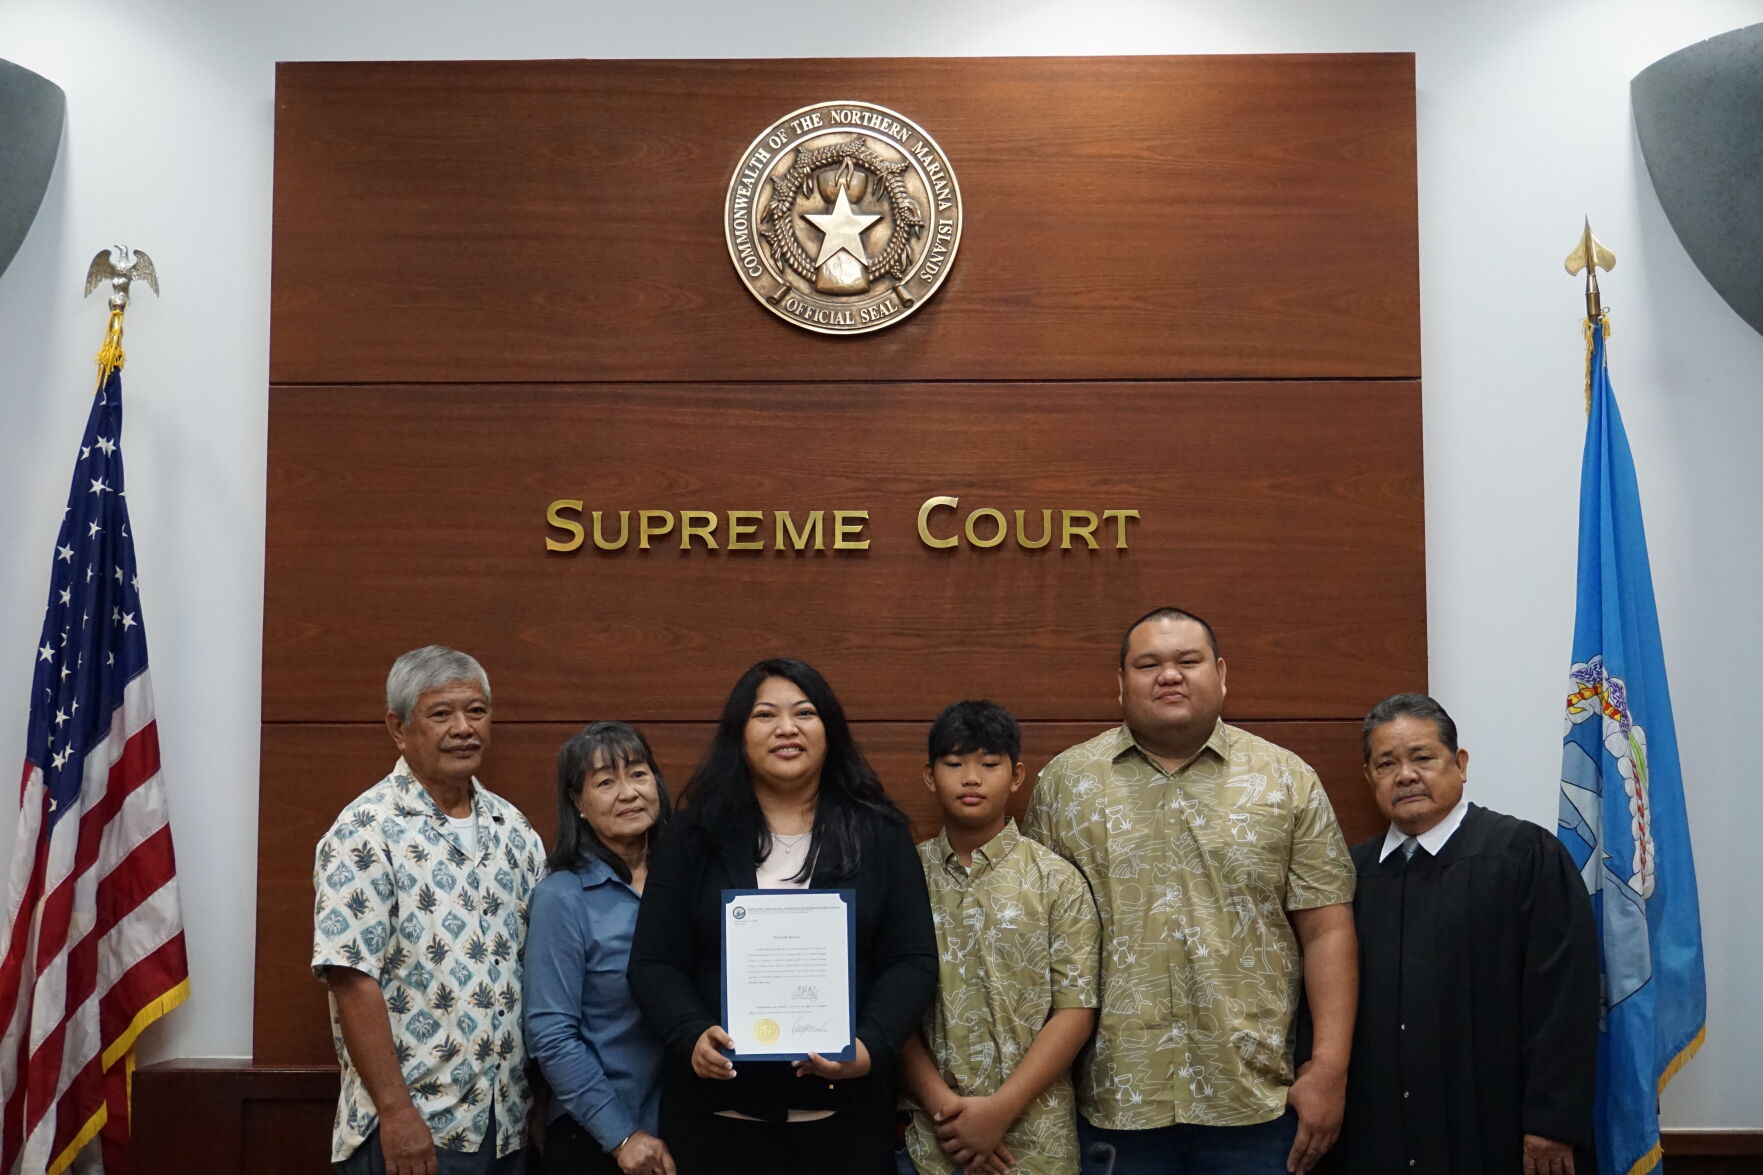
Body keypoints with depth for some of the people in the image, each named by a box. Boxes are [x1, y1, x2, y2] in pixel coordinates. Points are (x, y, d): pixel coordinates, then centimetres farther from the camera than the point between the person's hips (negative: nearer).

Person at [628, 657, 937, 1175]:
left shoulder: (879, 834, 4)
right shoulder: (695, 834, 4)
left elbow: (912, 961, 1)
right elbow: (655, 963, 1)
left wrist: (871, 1048, -16)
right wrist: (692, 1037, -17)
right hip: (715, 1111, 0)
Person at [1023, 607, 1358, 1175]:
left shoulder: (1287, 779, 3)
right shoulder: (1066, 781, 4)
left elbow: (1325, 931, 1)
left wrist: (1330, 1069, -5)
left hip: (1255, 1099, 0)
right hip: (1112, 1102, 0)